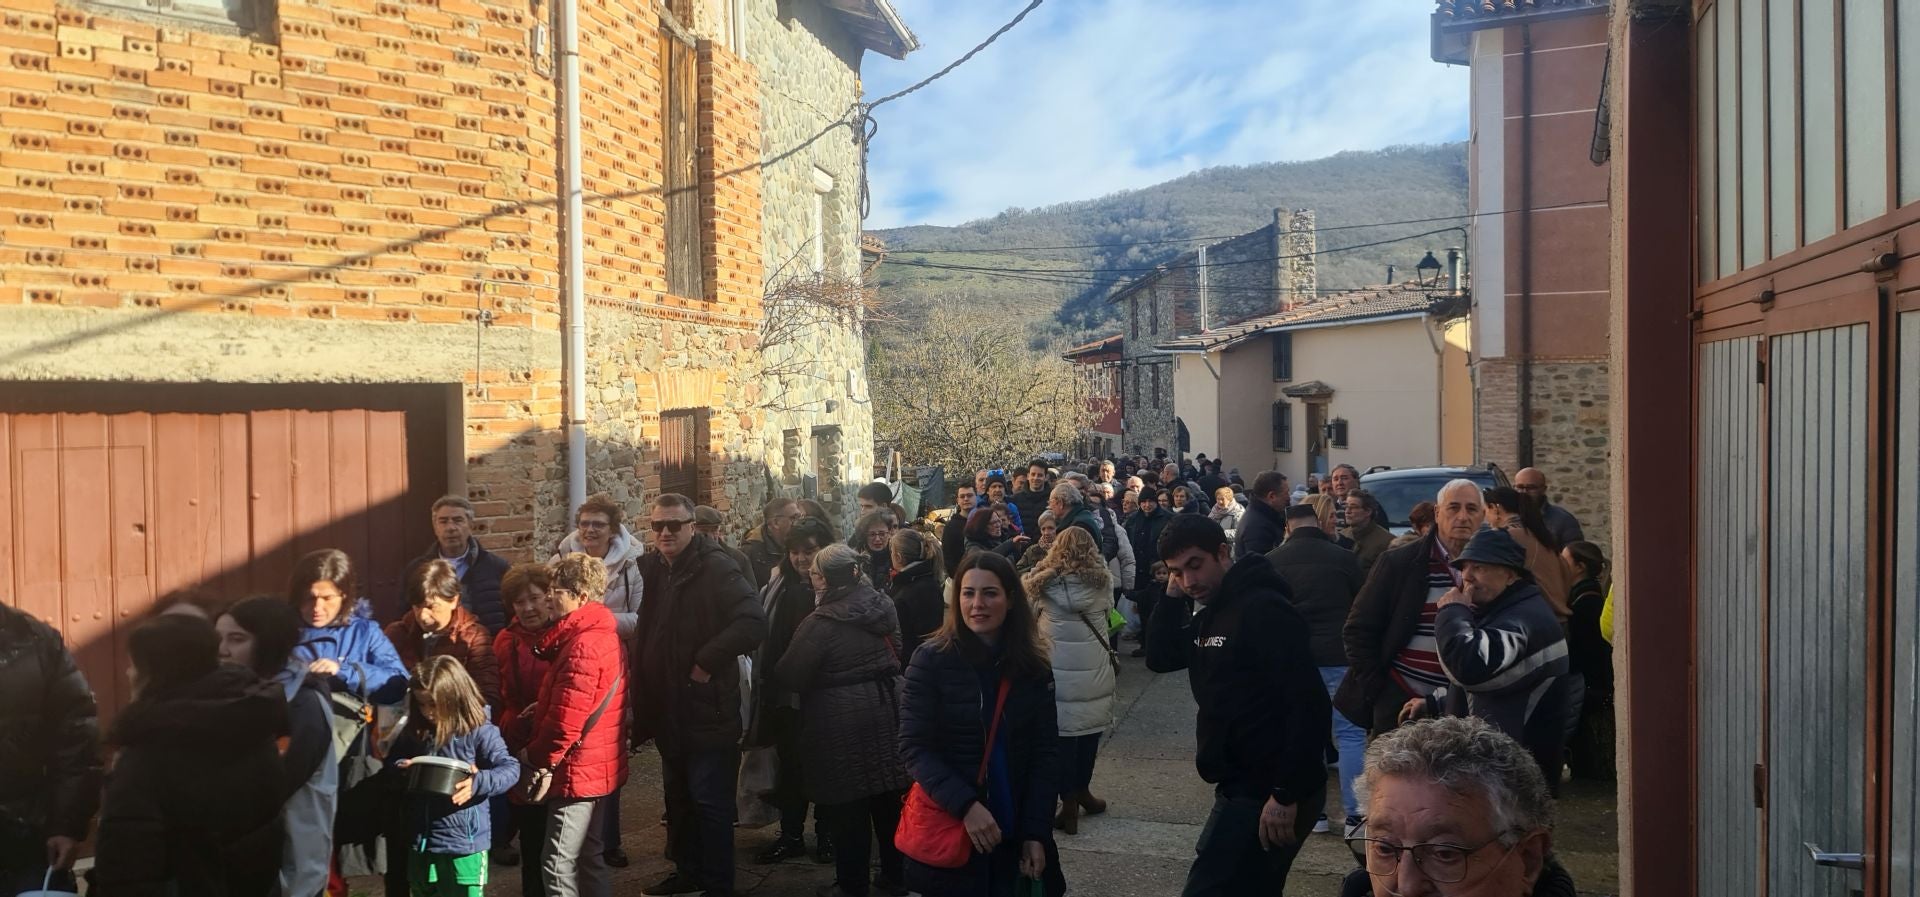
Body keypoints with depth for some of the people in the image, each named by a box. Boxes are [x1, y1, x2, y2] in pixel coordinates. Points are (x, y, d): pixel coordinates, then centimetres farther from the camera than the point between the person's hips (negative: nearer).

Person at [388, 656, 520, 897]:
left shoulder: (479, 732, -13)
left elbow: (510, 768, -16)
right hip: (421, 839, 6)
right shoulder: (414, 732, 5)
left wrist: (478, 782, -33)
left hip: (464, 840, -6)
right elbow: (391, 763, 17)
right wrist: (403, 769, -6)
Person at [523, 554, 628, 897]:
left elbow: (567, 721, -24)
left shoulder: (582, 645, -23)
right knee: (588, 857, 18)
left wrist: (536, 758, -9)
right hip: (597, 766, 10)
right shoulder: (601, 633, 9)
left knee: (558, 862, -1)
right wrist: (542, 707, 4)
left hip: (578, 769, -10)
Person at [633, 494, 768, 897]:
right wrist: (643, 701, 7)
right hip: (668, 708, 8)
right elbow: (645, 631, 17)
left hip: (707, 708, -8)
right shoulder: (650, 568, 6)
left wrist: (707, 662, -23)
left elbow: (754, 622, -28)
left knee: (709, 800, 1)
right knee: (678, 796, 20)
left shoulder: (716, 568, -17)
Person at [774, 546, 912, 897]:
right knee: (887, 800, 16)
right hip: (887, 709, 6)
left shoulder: (821, 622, -18)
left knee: (847, 808, 6)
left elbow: (789, 677, -12)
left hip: (842, 720, -6)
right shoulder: (883, 605, 2)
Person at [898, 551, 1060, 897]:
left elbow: (1046, 751, -1)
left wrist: (1036, 833, -8)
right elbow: (915, 748, -14)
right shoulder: (931, 659, -11)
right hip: (947, 831, -2)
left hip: (1015, 832, 3)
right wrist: (965, 805, -24)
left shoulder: (1033, 667, -1)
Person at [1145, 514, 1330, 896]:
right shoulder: (1210, 614, 11)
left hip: (1269, 795, -10)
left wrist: (1287, 795, -23)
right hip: (1242, 787, 10)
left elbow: (1309, 705, -23)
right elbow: (1159, 659, 14)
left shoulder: (1264, 610, -18)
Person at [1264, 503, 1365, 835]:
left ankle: (1311, 810, 12)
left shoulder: (1270, 562, 3)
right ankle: (1355, 812, -1)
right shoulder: (1343, 558, -2)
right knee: (1351, 733, 3)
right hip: (1337, 657, -2)